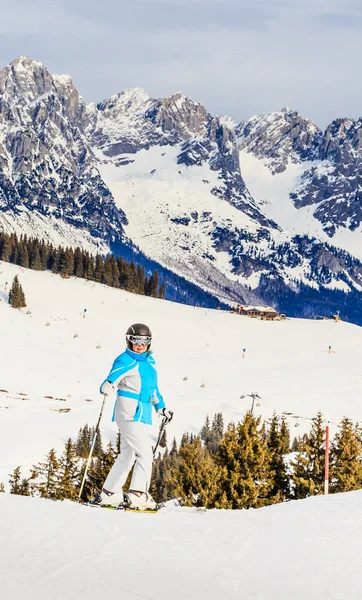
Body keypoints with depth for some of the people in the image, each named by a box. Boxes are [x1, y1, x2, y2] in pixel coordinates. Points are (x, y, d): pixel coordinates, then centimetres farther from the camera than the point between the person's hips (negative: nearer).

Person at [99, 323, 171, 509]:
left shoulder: (150, 363, 17)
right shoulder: (125, 361, -8)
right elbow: (113, 377, -22)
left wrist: (161, 407, 33)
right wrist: (107, 386, -44)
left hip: (144, 414, 9)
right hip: (129, 412, -9)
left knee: (127, 455, 14)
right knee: (145, 453, -15)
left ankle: (110, 494, 22)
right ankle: (138, 494, -15)